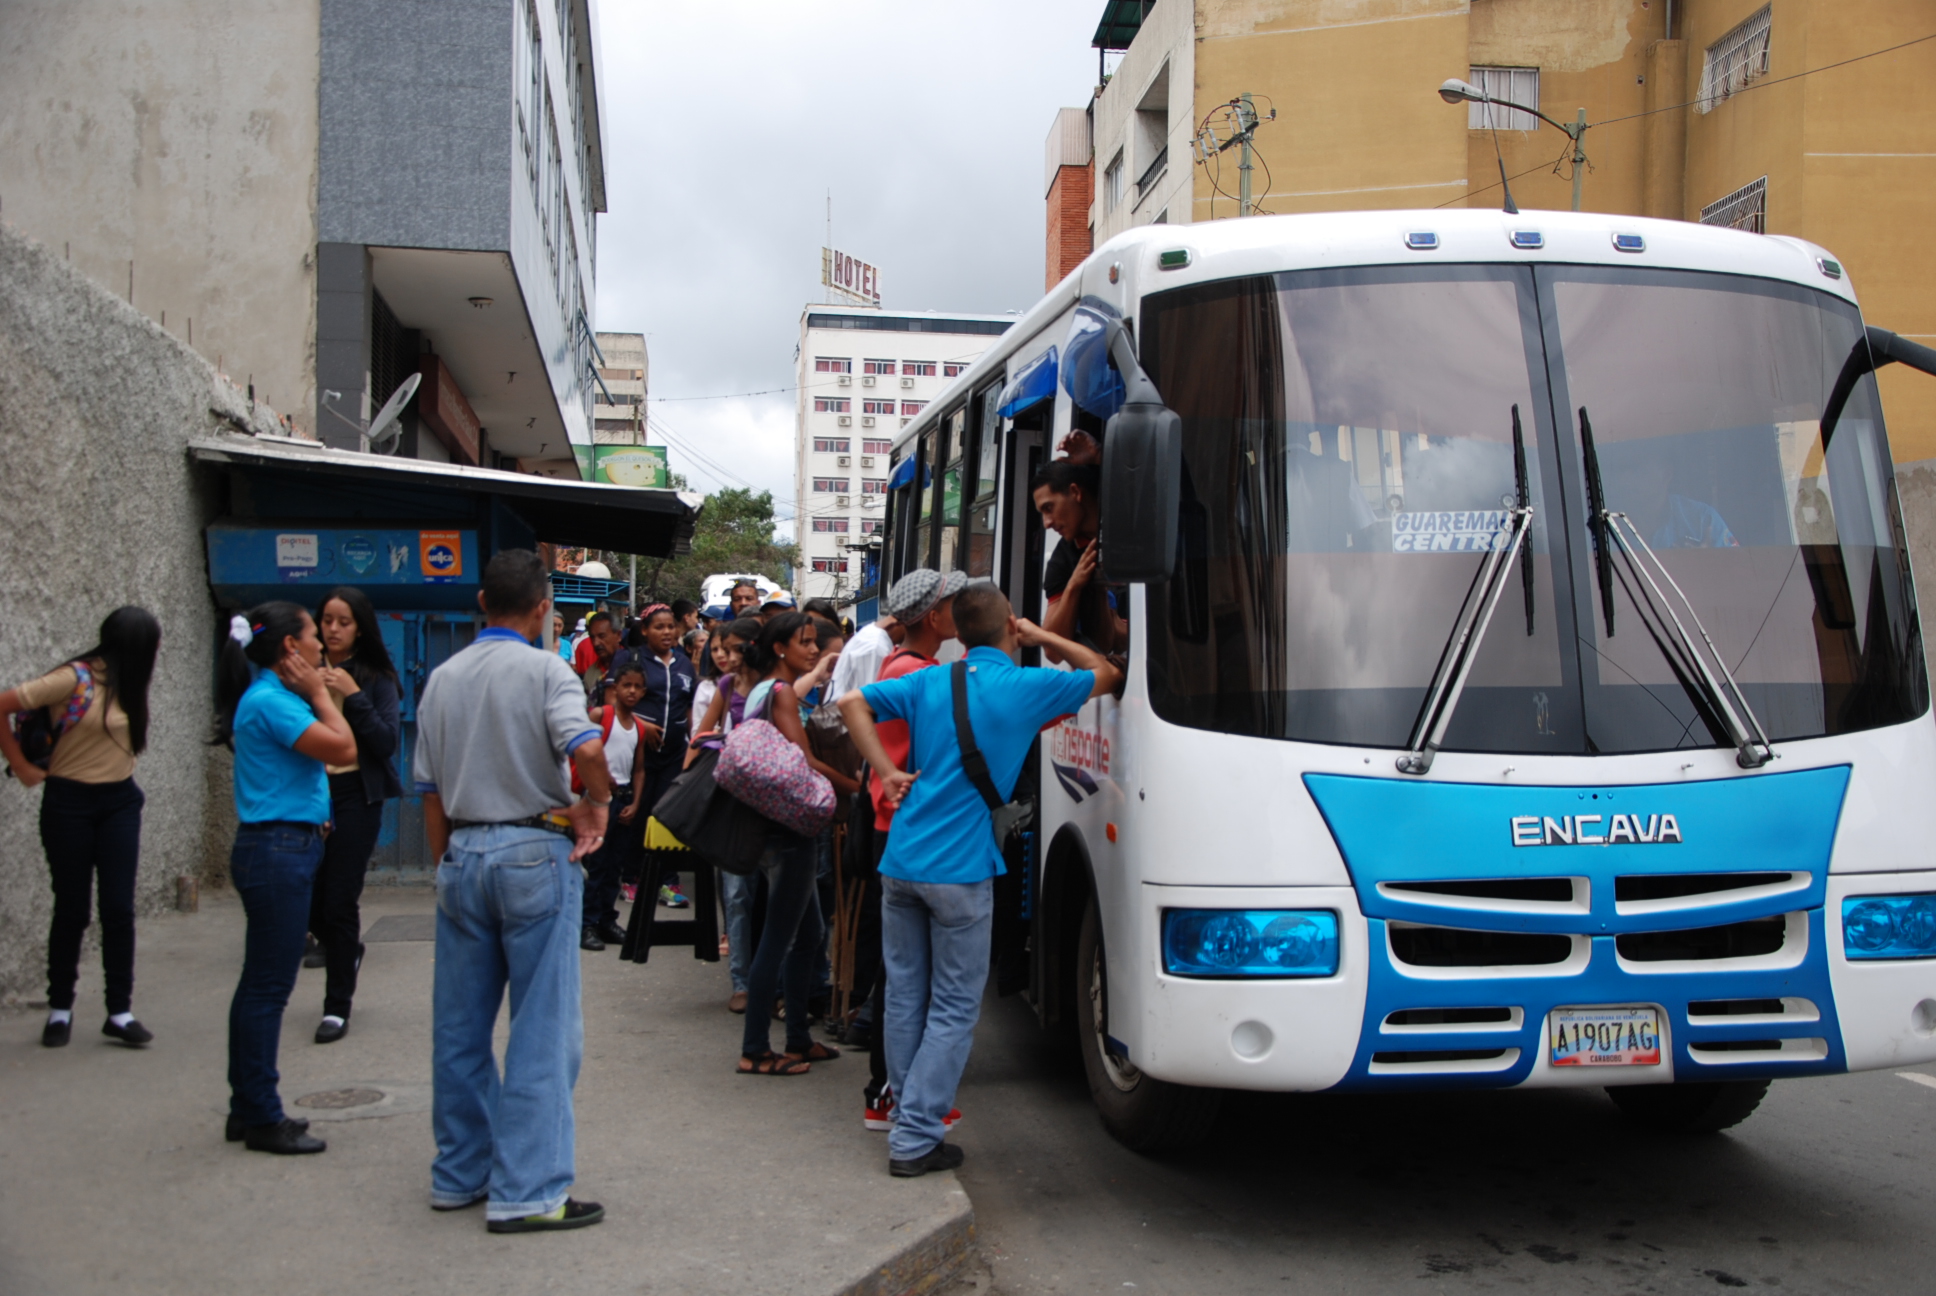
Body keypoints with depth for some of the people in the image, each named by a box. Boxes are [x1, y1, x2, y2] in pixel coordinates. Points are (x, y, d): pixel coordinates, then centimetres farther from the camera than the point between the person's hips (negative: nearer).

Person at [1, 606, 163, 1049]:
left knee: (119, 908, 2)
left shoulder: (128, 684, 4)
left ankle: (120, 1012, 9)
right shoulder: (74, 679, -15)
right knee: (72, 909, 5)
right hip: (69, 802, -5)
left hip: (120, 801, 5)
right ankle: (60, 1009, 21)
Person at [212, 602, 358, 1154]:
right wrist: (318, 693, -10)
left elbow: (343, 749, 14)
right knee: (268, 988, -3)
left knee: (261, 985, 15)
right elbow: (343, 748, -20)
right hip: (279, 852, -11)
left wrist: (316, 694, 8)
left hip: (281, 852, 11)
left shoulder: (275, 696, 14)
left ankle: (249, 1109, 24)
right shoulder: (269, 701, -16)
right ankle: (262, 1119, 5)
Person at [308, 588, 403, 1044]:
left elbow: (388, 742, -11)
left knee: (339, 903, -3)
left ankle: (337, 1007, 9)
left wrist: (354, 696, -16)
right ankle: (346, 950, 39)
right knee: (307, 899, 6)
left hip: (356, 795, -3)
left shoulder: (375, 678, -1)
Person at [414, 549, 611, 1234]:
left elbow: (431, 791, 12)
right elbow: (586, 749, -26)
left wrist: (449, 867, 19)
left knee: (459, 1025, 13)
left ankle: (459, 1173, 24)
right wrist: (596, 805, -7)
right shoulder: (546, 671, -8)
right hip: (534, 852, -6)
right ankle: (525, 1191, 1)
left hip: (462, 854, 6)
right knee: (542, 1030, 0)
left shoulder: (443, 679, 9)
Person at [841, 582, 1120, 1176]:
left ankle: (907, 1119, 23)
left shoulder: (929, 682, 8)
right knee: (953, 1010, 4)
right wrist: (1043, 637, 16)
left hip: (900, 860, 5)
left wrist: (886, 771, 5)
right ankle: (915, 1138, 2)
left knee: (905, 998, 14)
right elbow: (1105, 674, 10)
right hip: (961, 872, -5)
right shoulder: (1026, 687, -4)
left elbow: (852, 702, 6)